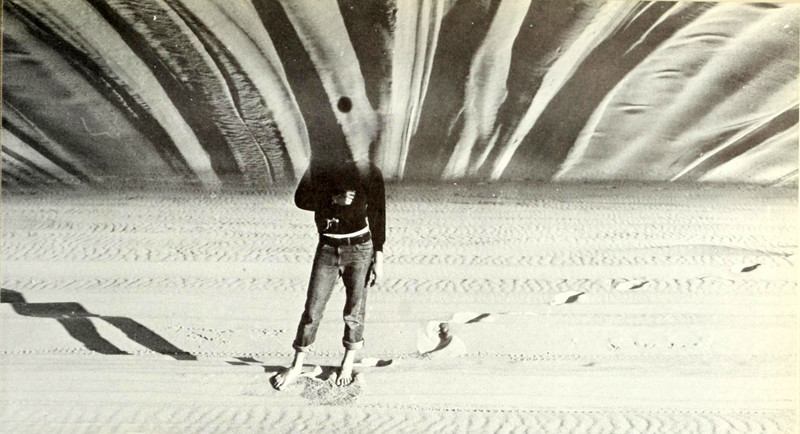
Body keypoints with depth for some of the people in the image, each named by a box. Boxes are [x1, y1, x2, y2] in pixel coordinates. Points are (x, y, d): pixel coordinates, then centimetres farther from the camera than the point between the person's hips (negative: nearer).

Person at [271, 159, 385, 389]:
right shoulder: (319, 169, -2)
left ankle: (348, 363, 31)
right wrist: (334, 199, -25)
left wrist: (379, 258, -3)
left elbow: (377, 217, -2)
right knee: (312, 309, 5)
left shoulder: (370, 173, -7)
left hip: (360, 249, -1)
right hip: (328, 248, 1)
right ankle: (297, 365, 23)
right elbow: (301, 199, -11)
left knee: (354, 310, 9)